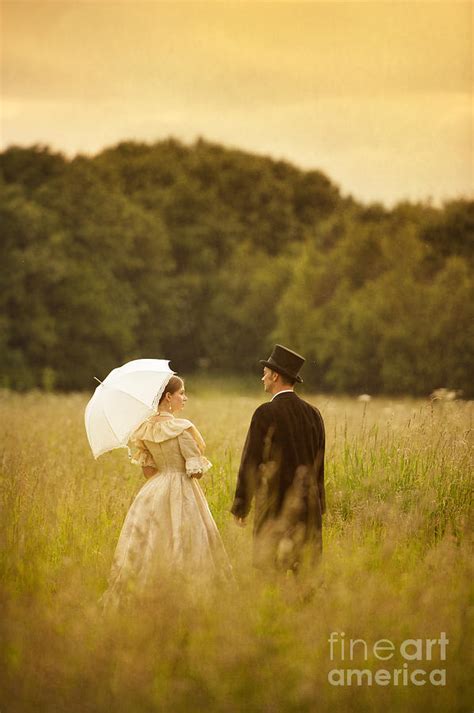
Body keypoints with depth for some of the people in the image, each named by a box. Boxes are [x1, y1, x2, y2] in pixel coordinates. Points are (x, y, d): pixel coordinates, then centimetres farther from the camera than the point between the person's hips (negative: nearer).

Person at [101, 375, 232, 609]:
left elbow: (147, 470, 9)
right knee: (182, 550, -2)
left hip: (153, 493, 7)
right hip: (181, 493, -7)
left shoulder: (144, 429, 5)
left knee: (149, 549, 11)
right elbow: (197, 471, -12)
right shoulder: (181, 428, -14)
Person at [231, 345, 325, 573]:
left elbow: (251, 461, -10)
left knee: (272, 568, -3)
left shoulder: (266, 414, -11)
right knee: (304, 569, 9)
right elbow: (318, 463, 13)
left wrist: (240, 506, -3)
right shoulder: (313, 414, 7)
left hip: (275, 505, -6)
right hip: (308, 507, 6)